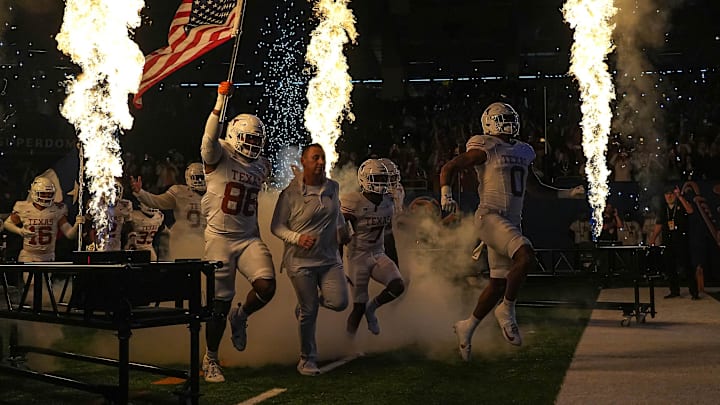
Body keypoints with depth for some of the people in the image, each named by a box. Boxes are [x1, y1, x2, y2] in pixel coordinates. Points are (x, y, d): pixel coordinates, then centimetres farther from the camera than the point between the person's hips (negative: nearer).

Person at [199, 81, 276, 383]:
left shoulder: (261, 166, 12)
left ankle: (240, 318, 18)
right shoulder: (218, 156, -6)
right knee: (221, 302, 0)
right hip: (219, 237, -4)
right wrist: (221, 100, -33)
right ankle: (210, 359, 21)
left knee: (266, 287, -16)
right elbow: (210, 138, -28)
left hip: (249, 238, 5)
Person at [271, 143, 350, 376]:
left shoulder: (333, 188, 5)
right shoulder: (290, 194, -9)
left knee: (339, 302, -10)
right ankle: (307, 359, 21)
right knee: (309, 313, 1)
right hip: (300, 261, -4)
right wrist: (298, 238, -19)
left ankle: (308, 303, 25)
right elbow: (276, 226, -5)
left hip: (330, 258, 4)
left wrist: (343, 229, 13)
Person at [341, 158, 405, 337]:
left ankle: (371, 307, 11)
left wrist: (395, 262, 17)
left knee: (398, 286, -17)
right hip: (358, 256, -5)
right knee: (359, 306, -3)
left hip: (379, 255, 6)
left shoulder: (388, 202, 3)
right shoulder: (353, 203, -16)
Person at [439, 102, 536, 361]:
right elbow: (448, 168, -4)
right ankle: (507, 311, -10)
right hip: (490, 216, -8)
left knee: (499, 283, 6)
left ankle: (467, 327, 22)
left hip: (512, 222, 8)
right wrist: (446, 194, -19)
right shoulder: (486, 149, -4)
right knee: (526, 256, -28)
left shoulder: (523, 153, 17)